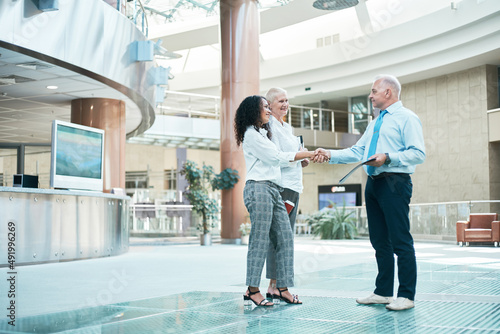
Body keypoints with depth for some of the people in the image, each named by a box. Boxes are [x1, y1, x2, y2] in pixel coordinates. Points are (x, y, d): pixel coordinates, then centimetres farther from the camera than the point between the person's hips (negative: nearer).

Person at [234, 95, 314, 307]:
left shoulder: (263, 133, 29)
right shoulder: (251, 134, -2)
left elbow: (276, 159, 23)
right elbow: (277, 157, -7)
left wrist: (306, 155, 17)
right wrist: (309, 154, -2)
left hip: (273, 190, 9)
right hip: (259, 188, -9)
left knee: (285, 238, 1)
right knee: (260, 240, -10)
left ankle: (283, 288, 3)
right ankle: (252, 290, -8)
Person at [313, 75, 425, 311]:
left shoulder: (407, 118, -2)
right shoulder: (375, 123, 24)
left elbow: (418, 154, -13)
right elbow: (357, 152, 19)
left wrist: (388, 157, -22)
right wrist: (330, 155, 8)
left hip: (395, 183, -8)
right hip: (374, 183, 9)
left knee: (401, 241, -7)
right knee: (380, 241, 11)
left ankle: (406, 296, -1)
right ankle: (383, 292, 18)